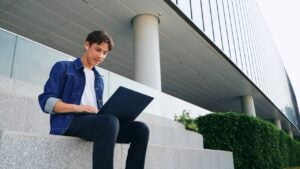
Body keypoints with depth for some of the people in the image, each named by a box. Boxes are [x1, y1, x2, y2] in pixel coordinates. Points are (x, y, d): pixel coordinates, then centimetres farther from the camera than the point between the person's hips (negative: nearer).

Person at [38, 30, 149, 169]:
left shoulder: (99, 80, 27)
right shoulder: (63, 67, 10)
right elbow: (46, 101, -1)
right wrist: (78, 108, -17)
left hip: (96, 122, 6)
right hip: (69, 122, -5)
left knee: (140, 129, -17)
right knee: (109, 121, -37)